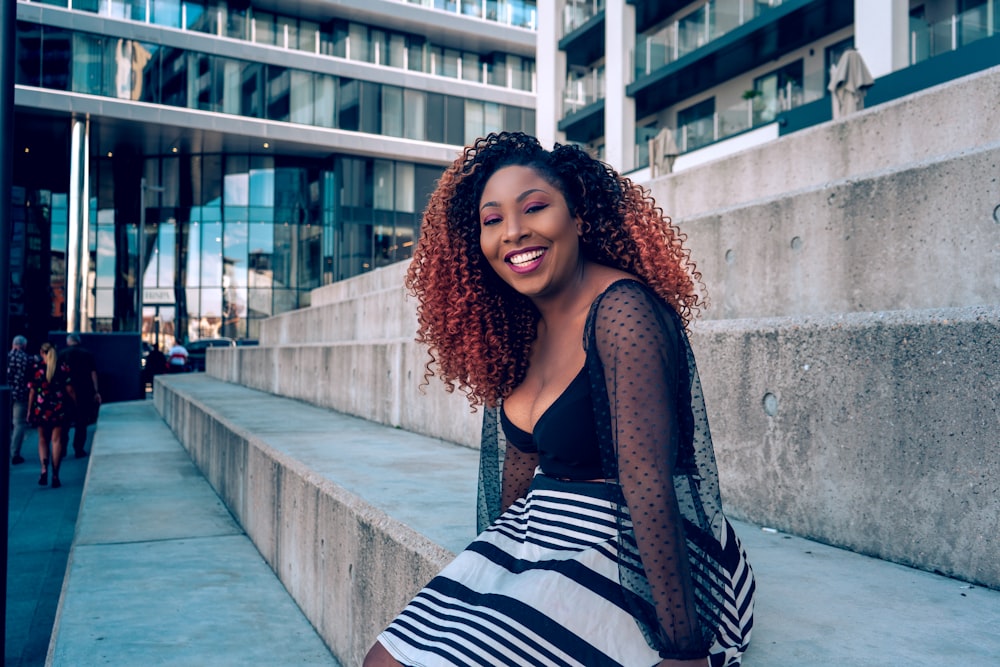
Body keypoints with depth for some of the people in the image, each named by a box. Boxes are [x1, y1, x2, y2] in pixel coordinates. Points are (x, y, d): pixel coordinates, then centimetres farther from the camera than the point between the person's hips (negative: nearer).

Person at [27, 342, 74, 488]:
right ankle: (55, 476, 4)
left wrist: (29, 410, 9)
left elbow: (32, 391, 0)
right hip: (59, 409, 0)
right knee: (57, 440, 5)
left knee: (43, 440, 14)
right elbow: (69, 389, -4)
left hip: (41, 409, 0)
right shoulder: (64, 367, -2)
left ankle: (44, 469, -6)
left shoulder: (37, 368, -2)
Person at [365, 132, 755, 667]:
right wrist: (496, 553, 16)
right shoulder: (521, 323, 6)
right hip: (535, 542, 8)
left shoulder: (622, 311, -21)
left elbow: (647, 481, -27)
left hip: (631, 558, -7)